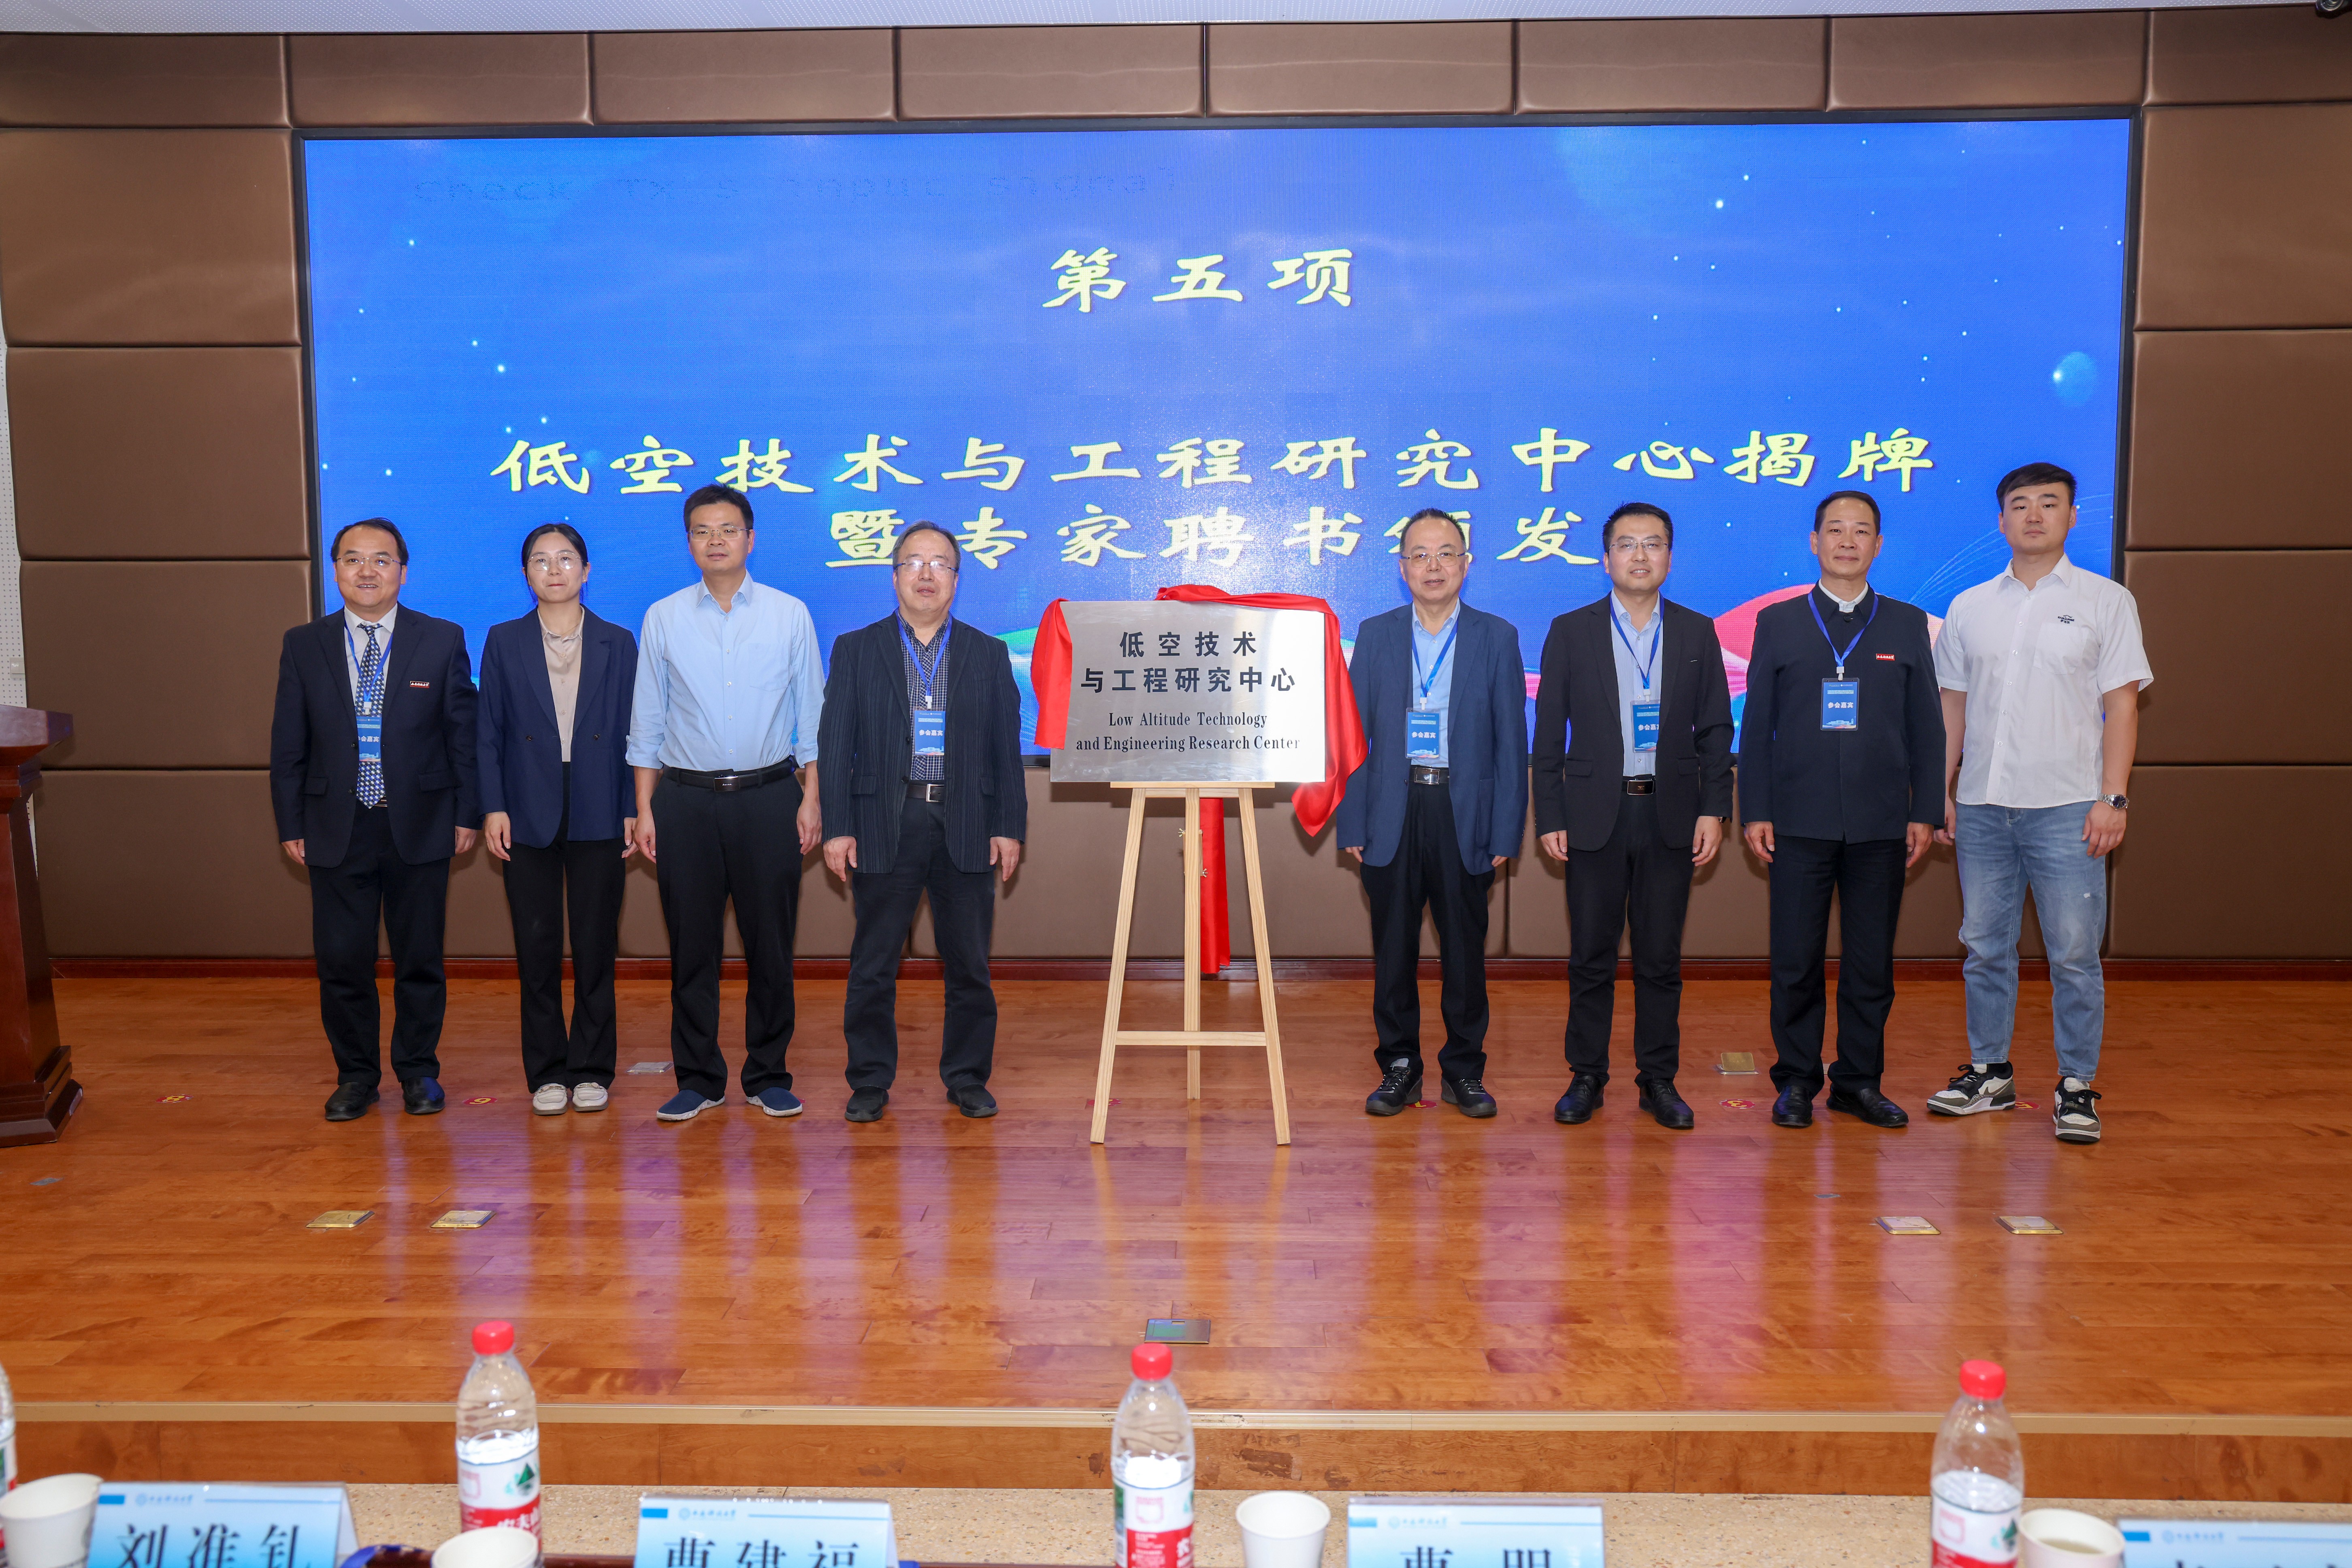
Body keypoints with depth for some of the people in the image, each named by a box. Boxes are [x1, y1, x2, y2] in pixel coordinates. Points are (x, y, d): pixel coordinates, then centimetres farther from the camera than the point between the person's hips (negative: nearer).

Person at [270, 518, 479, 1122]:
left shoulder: (443, 640, 0)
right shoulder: (304, 646, 4)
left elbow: (464, 733, 2)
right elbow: (288, 744, 6)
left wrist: (467, 814, -1)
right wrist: (291, 825, 3)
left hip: (420, 826, -1)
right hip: (336, 829, 1)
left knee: (420, 958, 8)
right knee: (342, 960, 6)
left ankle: (418, 1071, 23)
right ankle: (356, 1073, 23)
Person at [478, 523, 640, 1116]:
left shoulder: (617, 643, 5)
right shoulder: (504, 642, 6)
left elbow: (630, 732, 4)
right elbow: (490, 731, 4)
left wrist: (632, 810, -2)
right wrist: (493, 807, -5)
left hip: (598, 816, 0)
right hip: (529, 817, 0)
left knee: (596, 947, 4)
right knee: (537, 948, 4)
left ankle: (592, 1069, 15)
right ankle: (547, 1072, 15)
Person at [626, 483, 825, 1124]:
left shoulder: (790, 615, 4)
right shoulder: (663, 619, 6)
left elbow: (811, 715, 5)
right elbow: (647, 724, 7)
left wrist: (811, 798, -2)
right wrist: (645, 810, 2)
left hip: (769, 795, -1)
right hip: (687, 799, 1)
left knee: (770, 944, 3)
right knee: (692, 945, 5)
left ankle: (769, 1075, 15)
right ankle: (697, 1078, 16)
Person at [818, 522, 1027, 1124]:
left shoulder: (988, 655, 10)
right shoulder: (855, 650, 7)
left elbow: (1007, 750, 7)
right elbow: (835, 745, 3)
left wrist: (1009, 828, 0)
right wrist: (837, 829, -5)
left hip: (966, 828, 1)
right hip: (884, 826, -1)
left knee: (969, 965, 6)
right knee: (873, 966, 4)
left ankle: (967, 1078, 19)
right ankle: (870, 1081, 17)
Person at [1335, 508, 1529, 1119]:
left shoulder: (1497, 638, 3)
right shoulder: (1375, 635, 6)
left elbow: (1511, 742, 2)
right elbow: (1354, 734, 5)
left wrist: (1506, 832, -4)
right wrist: (1351, 823, -1)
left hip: (1465, 815, -1)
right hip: (1393, 814, 1)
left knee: (1465, 948, 6)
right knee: (1393, 949, 7)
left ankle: (1463, 1070, 20)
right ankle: (1399, 1067, 20)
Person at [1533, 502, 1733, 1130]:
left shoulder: (1696, 632, 7)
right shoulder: (1570, 632, 3)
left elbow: (1715, 730, 8)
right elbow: (1549, 734, 2)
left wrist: (1714, 809, -1)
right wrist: (1549, 817, -3)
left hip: (1671, 815, 1)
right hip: (1595, 814, -1)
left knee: (1661, 956, 6)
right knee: (1591, 955, 4)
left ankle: (1659, 1078, 17)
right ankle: (1586, 1076, 15)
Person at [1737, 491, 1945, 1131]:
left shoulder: (1908, 625, 9)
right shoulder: (1778, 622, 6)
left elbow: (1927, 727, 8)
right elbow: (1757, 724, 4)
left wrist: (1925, 812, 2)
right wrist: (1755, 812, -2)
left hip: (1881, 826, 1)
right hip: (1801, 822, -1)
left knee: (1872, 961, 7)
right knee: (1796, 962, 2)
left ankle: (1860, 1080, 19)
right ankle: (1796, 1080, 15)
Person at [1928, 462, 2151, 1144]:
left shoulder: (2105, 601, 3)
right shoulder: (1969, 608, 10)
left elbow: (2122, 704, 0)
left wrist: (2114, 798, -8)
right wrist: (1941, 792, 7)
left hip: (2067, 806, -3)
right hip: (1983, 805, 3)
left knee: (2075, 954, -1)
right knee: (1985, 947, 9)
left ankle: (2077, 1086, 11)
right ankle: (1990, 1072, 21)